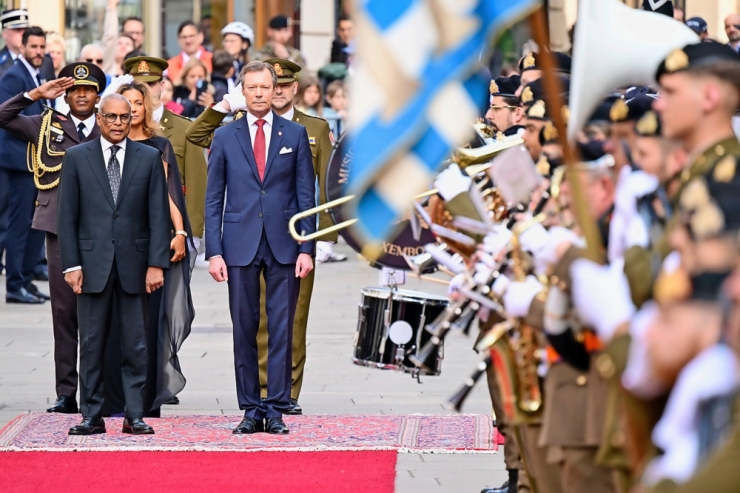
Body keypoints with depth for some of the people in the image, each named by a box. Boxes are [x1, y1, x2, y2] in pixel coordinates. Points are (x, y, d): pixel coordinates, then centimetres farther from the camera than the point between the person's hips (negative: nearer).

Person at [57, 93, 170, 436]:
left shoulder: (149, 158, 6)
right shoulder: (76, 157, 5)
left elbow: (158, 215, 3)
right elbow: (67, 216, 3)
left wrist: (156, 263, -5)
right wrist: (71, 264, -5)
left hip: (134, 263, 0)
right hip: (92, 263, 0)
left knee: (135, 345, 2)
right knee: (91, 344, 2)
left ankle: (134, 416, 6)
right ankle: (92, 416, 7)